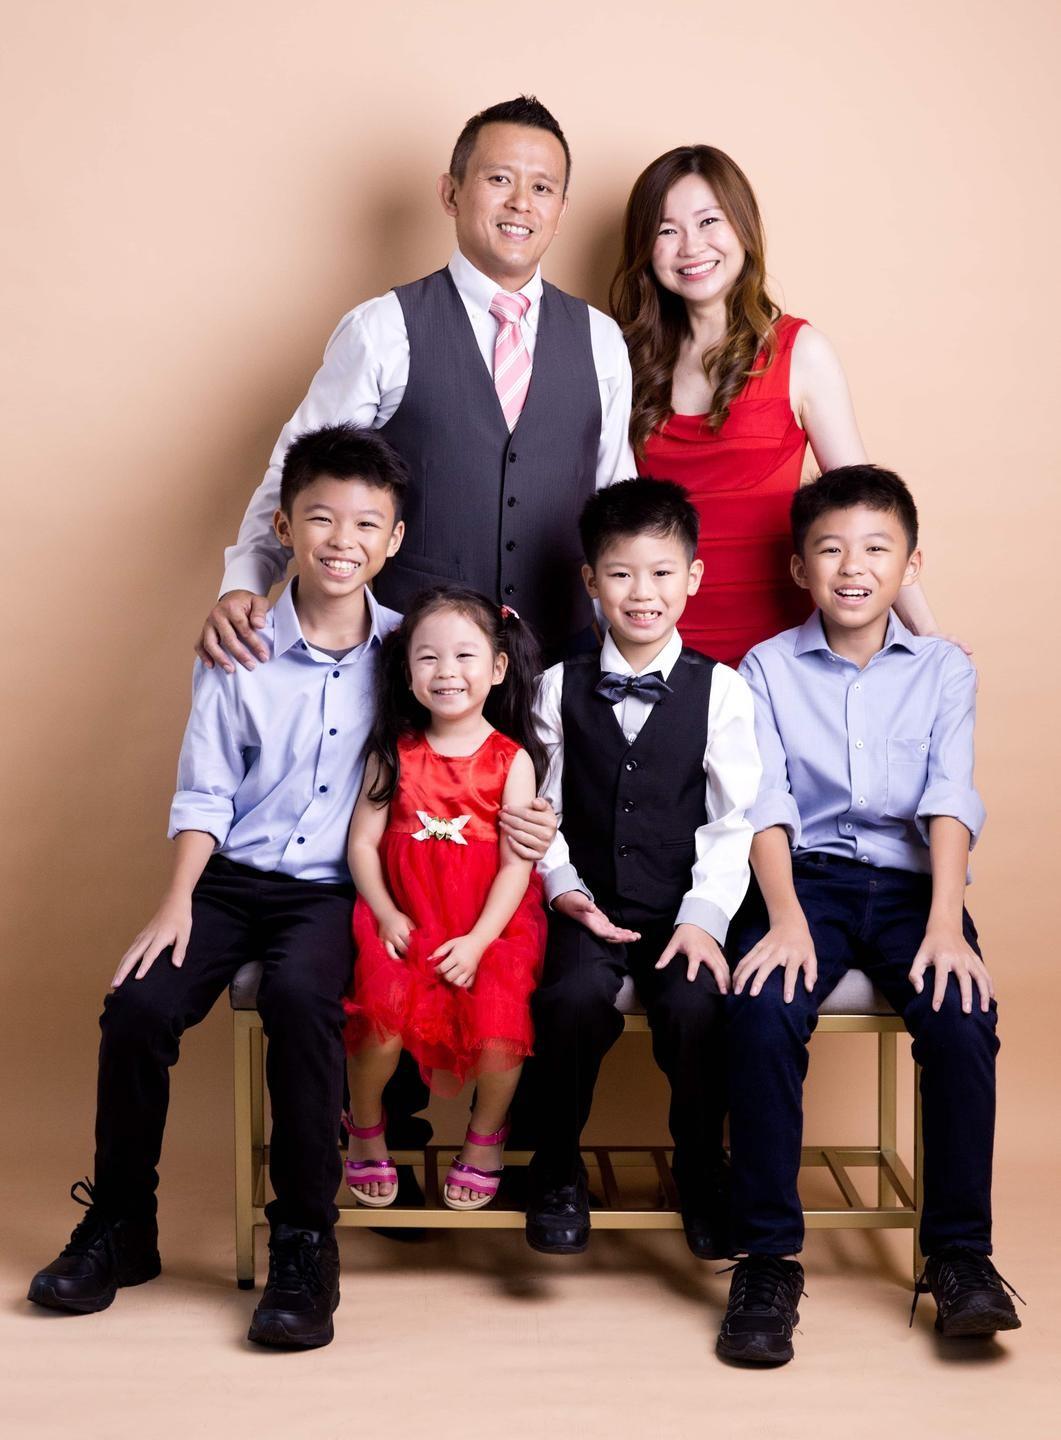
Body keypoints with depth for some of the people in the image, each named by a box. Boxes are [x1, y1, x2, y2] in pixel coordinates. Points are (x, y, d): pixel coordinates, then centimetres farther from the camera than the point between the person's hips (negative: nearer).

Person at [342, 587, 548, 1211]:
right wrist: (386, 914, -11)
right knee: (383, 1018, -22)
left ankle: (486, 1138, 11)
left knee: (499, 1030, -22)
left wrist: (477, 940, -15)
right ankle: (366, 1130, 11)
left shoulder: (512, 758, 0)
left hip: (491, 925, -1)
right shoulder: (396, 752, 6)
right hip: (407, 921, 1)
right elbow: (363, 841, 3)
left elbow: (516, 862, -5)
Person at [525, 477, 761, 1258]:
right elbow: (542, 810, 9)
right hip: (591, 906, 1)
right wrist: (564, 886, -7)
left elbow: (734, 820, -1)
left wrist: (704, 914, -12)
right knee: (572, 998, -29)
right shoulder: (561, 688, 10)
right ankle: (558, 1167, -5)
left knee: (695, 1008, -28)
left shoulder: (720, 690, 3)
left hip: (682, 908, -1)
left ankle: (701, 1169, -1)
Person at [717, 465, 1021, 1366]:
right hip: (804, 876, -1)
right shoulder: (768, 667, 8)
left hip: (908, 880, 1)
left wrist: (945, 924, -19)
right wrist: (785, 917, -20)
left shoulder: (943, 669, 9)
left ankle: (960, 1254, -12)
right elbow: (765, 803, -3)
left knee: (962, 1018, -27)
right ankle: (768, 1258, -18)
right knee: (763, 1014, -29)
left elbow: (950, 800, -4)